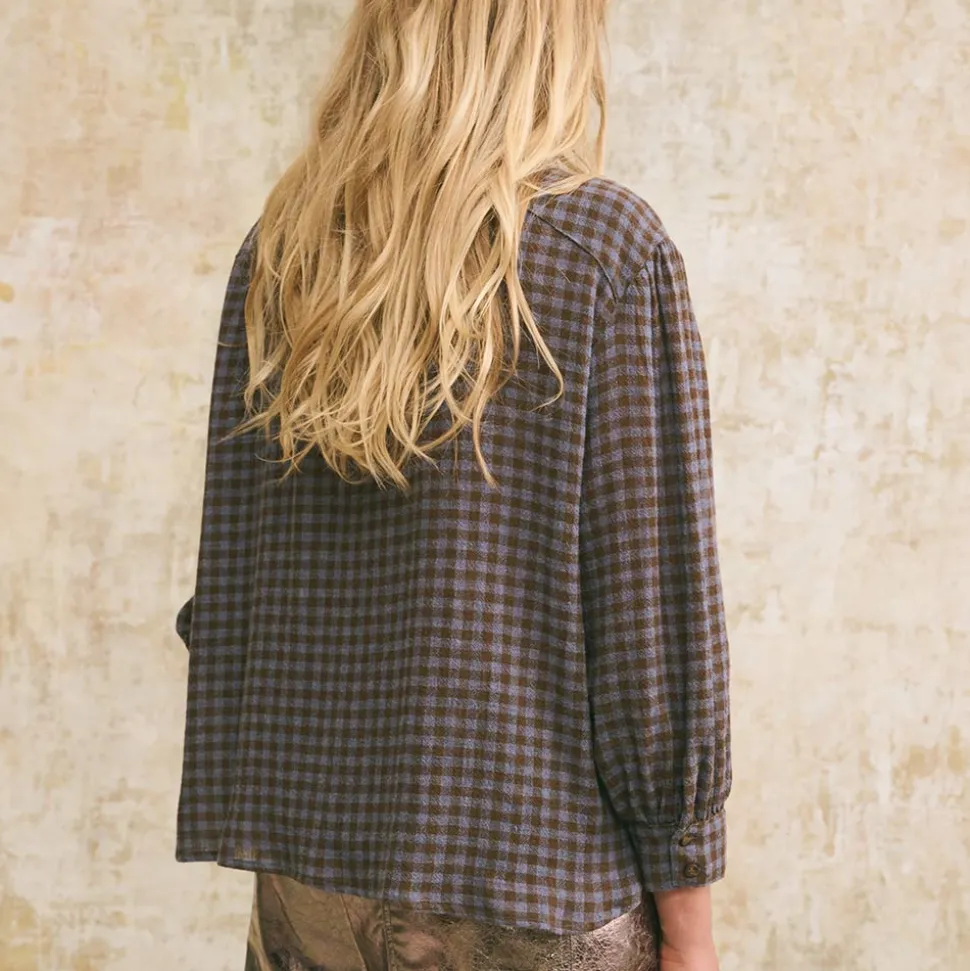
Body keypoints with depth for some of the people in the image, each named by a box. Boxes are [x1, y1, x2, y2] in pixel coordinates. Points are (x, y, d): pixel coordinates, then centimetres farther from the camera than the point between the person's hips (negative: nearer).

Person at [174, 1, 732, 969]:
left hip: (309, 881, 5)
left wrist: (244, 837, 16)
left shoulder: (274, 256, 3)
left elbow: (222, 588, 6)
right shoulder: (610, 246, -10)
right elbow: (654, 603, -12)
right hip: (541, 891, -4)